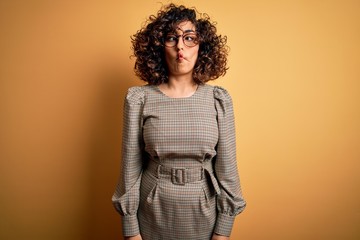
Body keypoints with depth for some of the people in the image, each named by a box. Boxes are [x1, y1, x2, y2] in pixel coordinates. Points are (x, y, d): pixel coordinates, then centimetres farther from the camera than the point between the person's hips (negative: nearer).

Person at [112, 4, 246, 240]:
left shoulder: (219, 99, -7)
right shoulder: (139, 99, -10)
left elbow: (226, 167, -5)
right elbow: (131, 167, -5)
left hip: (204, 214, 1)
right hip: (153, 215, 0)